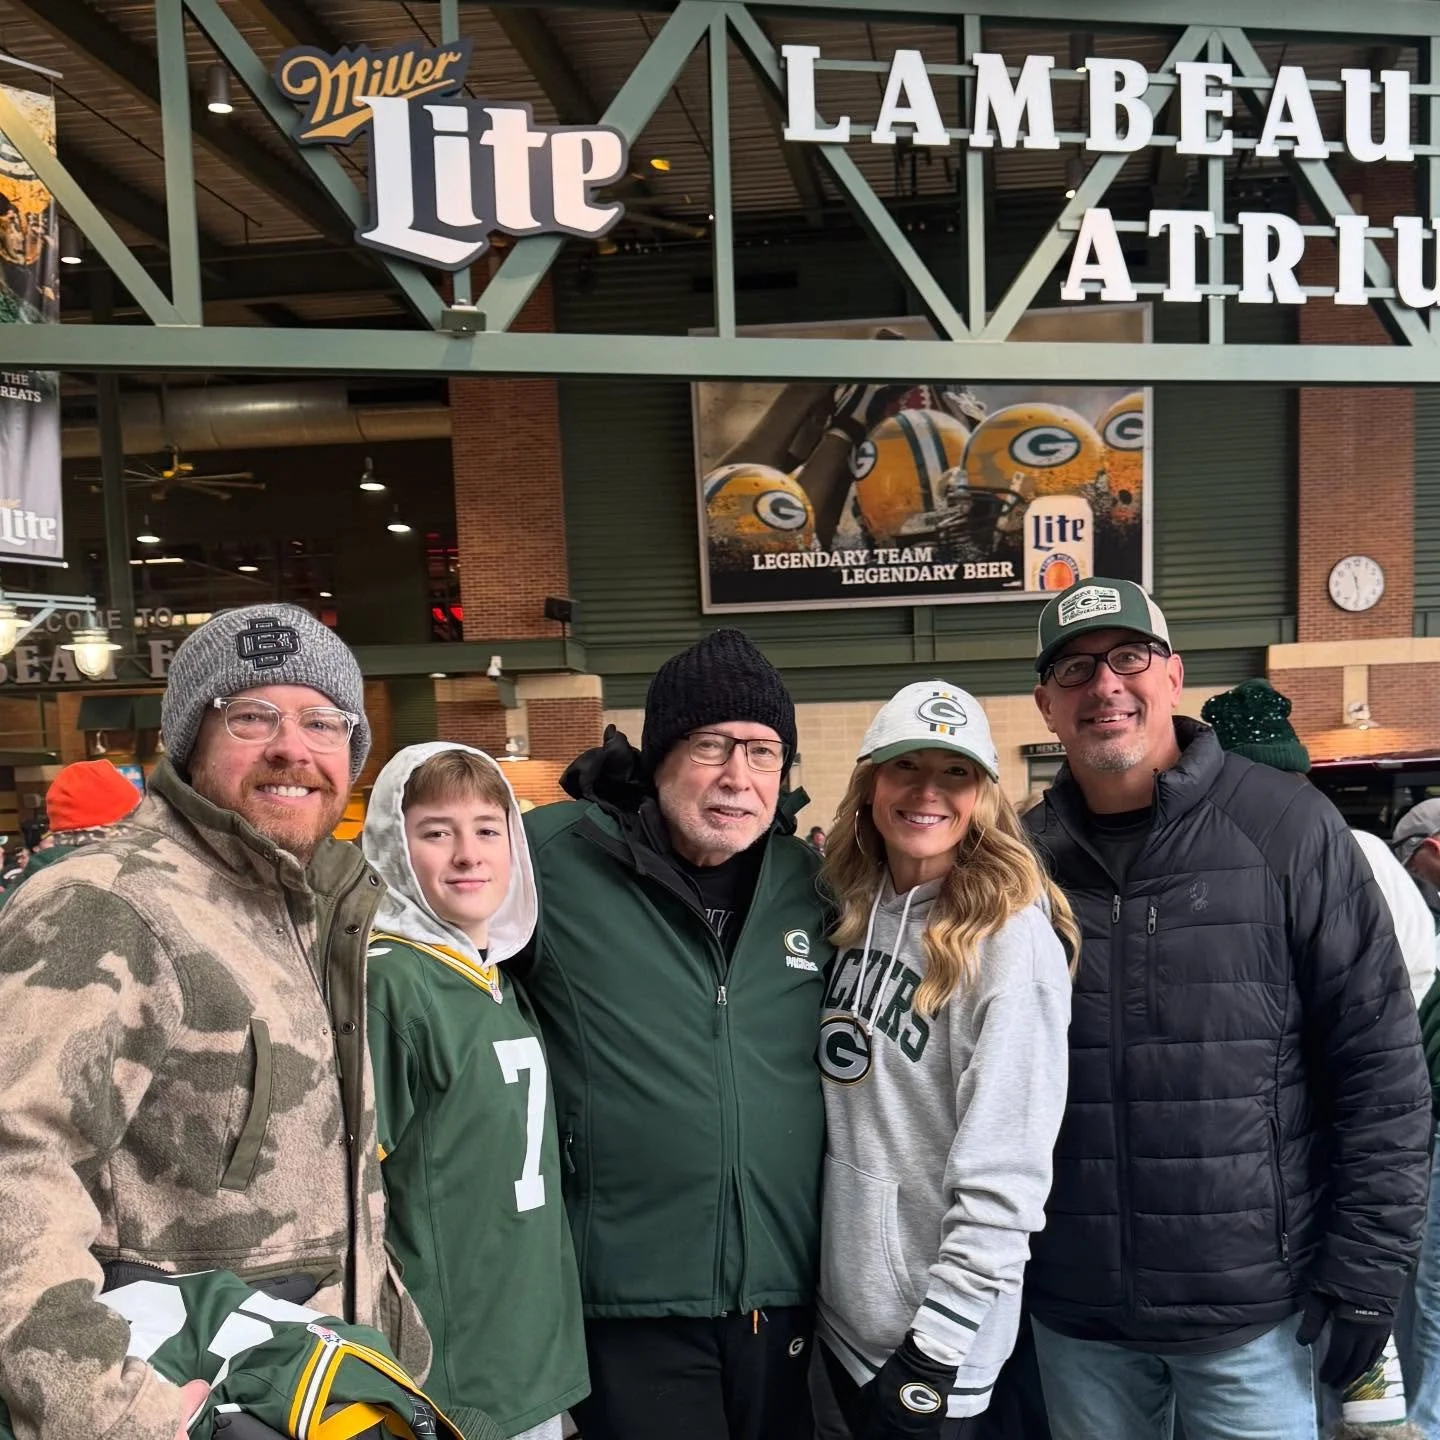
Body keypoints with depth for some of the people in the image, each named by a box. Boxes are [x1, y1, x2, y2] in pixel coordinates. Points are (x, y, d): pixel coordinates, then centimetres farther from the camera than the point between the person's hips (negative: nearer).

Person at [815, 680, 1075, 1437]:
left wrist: (936, 1348, -17)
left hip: (931, 1329, -6)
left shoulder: (1010, 935, -18)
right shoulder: (852, 913, 1)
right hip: (841, 1305, 6)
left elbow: (1003, 1174, -19)